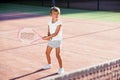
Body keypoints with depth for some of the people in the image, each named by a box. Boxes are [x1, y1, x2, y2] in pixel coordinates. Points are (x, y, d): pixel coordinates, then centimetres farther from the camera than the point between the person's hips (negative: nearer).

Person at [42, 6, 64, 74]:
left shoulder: (59, 23, -18)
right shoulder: (50, 22, 1)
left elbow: (56, 33, -25)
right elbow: (49, 32, 4)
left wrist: (47, 37, -28)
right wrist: (48, 37, -19)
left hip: (57, 40, -7)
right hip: (51, 40, 7)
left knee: (58, 55, -7)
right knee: (47, 52, 16)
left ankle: (61, 68, 6)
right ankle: (49, 64, 38)